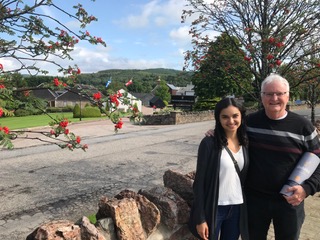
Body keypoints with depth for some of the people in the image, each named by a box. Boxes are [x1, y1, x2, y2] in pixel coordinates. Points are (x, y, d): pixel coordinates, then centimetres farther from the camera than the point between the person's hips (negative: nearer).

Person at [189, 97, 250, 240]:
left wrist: (247, 208, 8)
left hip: (237, 208, 5)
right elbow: (199, 182, -12)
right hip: (214, 208, -4)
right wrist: (200, 218, -13)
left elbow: (247, 178, 9)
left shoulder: (245, 143, 1)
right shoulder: (209, 143, -14)